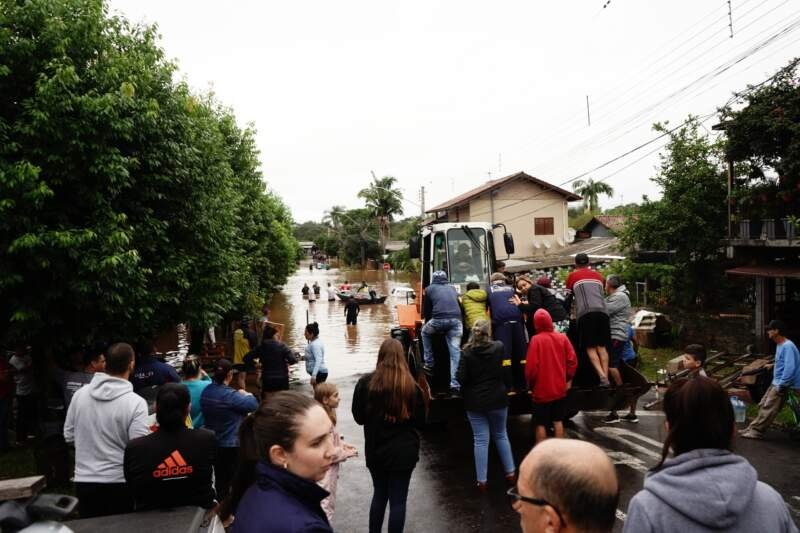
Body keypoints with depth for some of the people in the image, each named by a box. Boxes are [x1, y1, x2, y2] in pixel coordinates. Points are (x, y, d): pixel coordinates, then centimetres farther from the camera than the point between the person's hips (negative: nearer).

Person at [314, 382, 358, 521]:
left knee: (329, 504, 23)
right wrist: (346, 453, -17)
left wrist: (343, 444, 0)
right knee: (325, 506, 3)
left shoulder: (328, 416, 1)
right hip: (325, 470, -9)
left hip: (329, 469, 9)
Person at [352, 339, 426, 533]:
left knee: (379, 494, 22)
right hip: (403, 451, -2)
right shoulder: (411, 386, -12)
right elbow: (420, 420, -1)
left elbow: (358, 417, 0)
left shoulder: (366, 383, -10)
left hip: (375, 450, 2)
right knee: (398, 500, 8)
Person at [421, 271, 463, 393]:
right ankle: (454, 383, -5)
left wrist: (429, 323, 39)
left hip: (438, 320, -2)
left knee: (425, 332, 29)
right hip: (456, 320, 2)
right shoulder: (452, 289, 30)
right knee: (455, 352, 4)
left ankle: (429, 364, 26)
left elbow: (426, 310, 24)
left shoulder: (429, 289, 20)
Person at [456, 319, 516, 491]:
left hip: (475, 402, -2)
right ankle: (510, 473, 26)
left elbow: (461, 378, -14)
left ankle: (481, 481, 9)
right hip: (497, 399, 2)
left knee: (480, 440, 4)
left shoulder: (467, 352, -13)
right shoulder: (498, 347, -6)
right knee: (501, 435, 19)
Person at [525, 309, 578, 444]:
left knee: (541, 424, 6)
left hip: (542, 390, -4)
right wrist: (568, 379, 14)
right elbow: (572, 360, 0)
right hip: (560, 388, 4)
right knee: (558, 421, 16)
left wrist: (530, 384, 2)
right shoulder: (562, 337, -2)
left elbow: (531, 365, -15)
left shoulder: (536, 339, -15)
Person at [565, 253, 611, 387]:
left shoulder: (572, 276, 16)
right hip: (602, 311, 3)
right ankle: (606, 377, -1)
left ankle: (602, 376, -18)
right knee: (602, 346, 7)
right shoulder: (598, 275, 25)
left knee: (590, 347, -2)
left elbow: (568, 297, 22)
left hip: (585, 313, -3)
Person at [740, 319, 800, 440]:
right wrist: (777, 384, 19)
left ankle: (756, 432, 1)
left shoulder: (788, 346, -21)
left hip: (783, 385, -10)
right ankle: (753, 428, 19)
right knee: (763, 405, 12)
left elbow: (790, 368, -26)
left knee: (768, 408, -5)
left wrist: (781, 386, -22)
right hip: (777, 383, 10)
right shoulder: (780, 345, 11)